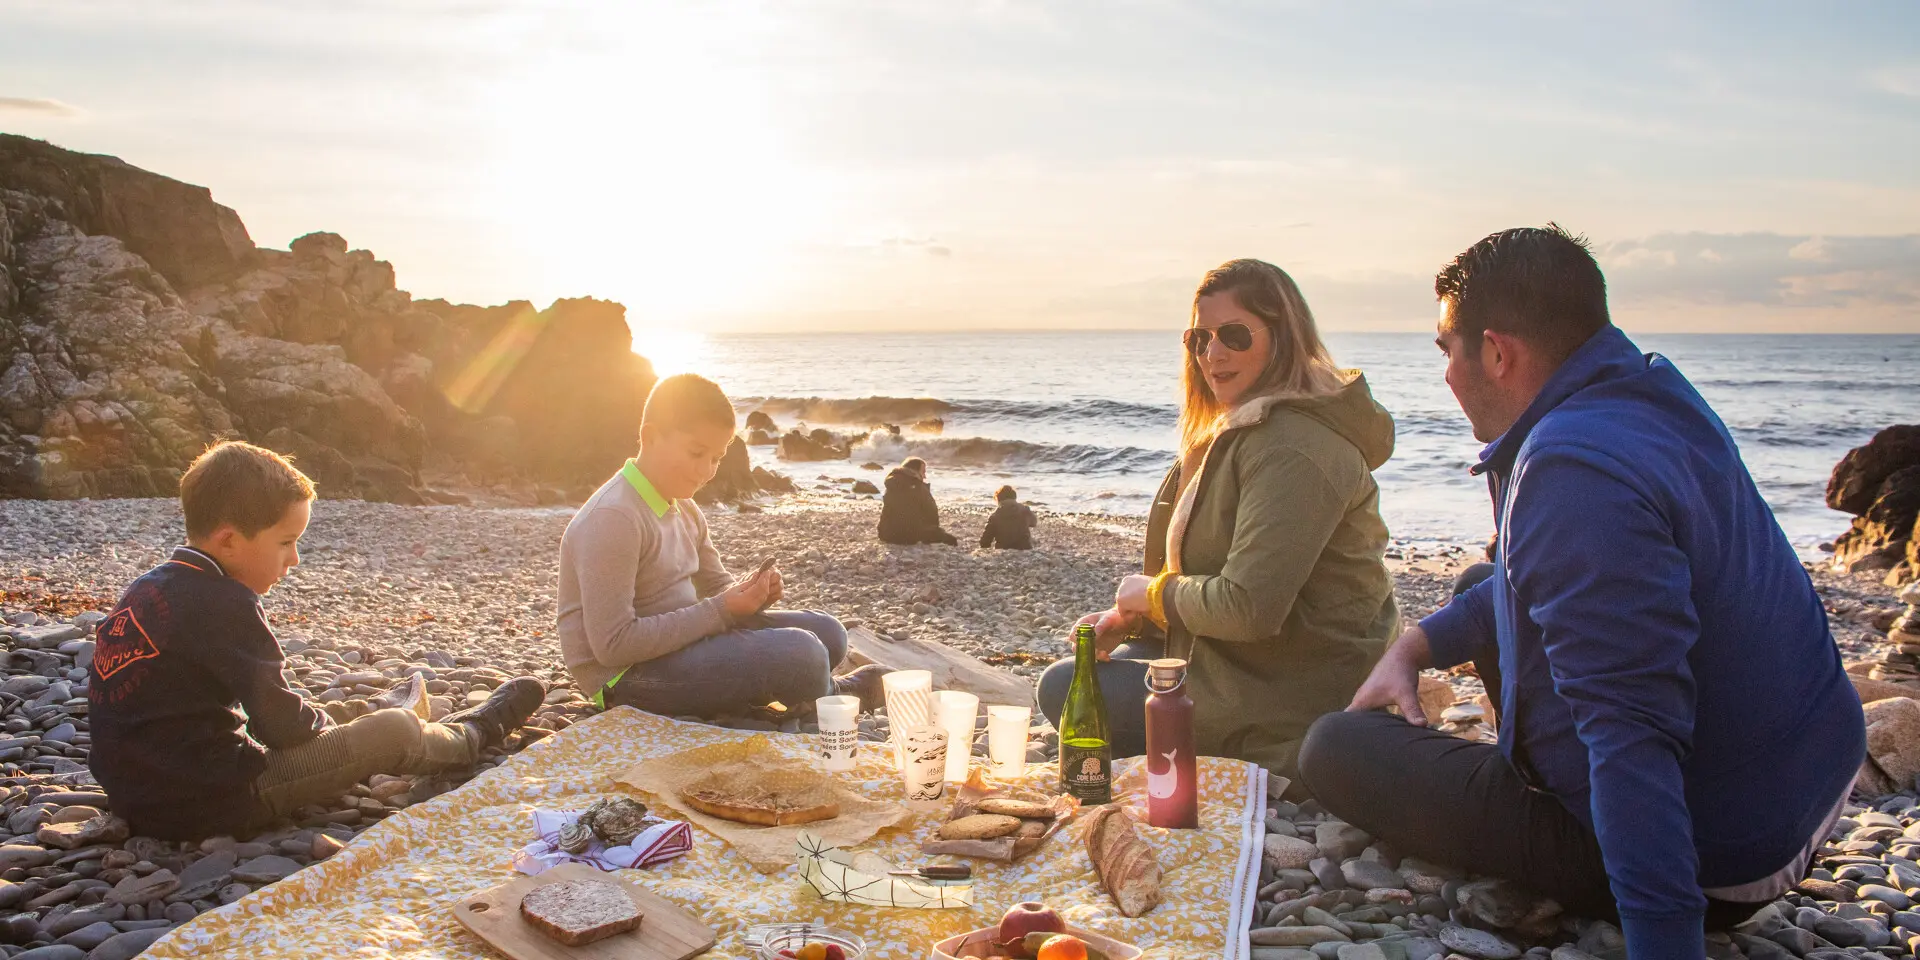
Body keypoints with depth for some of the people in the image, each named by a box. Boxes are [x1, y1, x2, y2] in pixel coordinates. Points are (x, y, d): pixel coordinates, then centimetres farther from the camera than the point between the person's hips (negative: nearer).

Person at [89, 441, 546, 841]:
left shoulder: (146, 590, 8)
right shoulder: (223, 604, -20)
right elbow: (281, 723, -17)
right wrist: (325, 725, 5)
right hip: (207, 805, -9)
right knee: (391, 732, -1)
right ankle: (474, 733, 25)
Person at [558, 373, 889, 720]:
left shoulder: (683, 507, 9)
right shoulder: (612, 518, -20)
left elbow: (718, 585, 17)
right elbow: (613, 645, -25)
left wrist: (751, 592, -8)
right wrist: (722, 610, -23)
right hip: (625, 676, -9)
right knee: (800, 655, -21)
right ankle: (832, 694, 9)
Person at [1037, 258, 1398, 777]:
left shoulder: (1291, 447, -24)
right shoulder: (1244, 430, 12)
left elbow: (1249, 607, -30)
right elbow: (1221, 573, 17)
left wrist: (1154, 593, -12)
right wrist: (1129, 617, 2)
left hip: (1292, 710, -11)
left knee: (1064, 690, -7)